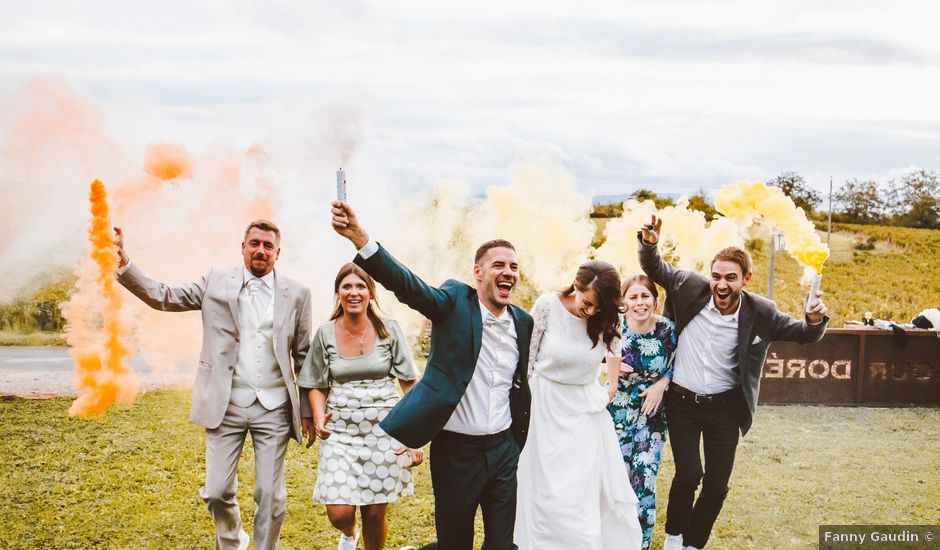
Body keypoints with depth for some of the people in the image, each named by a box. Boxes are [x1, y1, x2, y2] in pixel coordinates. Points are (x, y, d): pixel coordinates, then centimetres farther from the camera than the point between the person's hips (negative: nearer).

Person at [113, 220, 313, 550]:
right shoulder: (217, 281, 4)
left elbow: (303, 356, 6)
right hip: (226, 403, 1)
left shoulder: (296, 294, 3)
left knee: (271, 495, 4)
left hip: (274, 407, 0)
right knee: (218, 492, 7)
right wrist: (123, 262, -13)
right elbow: (163, 296, 1)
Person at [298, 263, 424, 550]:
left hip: (384, 429, -1)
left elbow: (410, 384, -1)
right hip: (341, 430, 1)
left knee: (375, 513, 4)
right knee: (339, 513, -5)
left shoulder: (389, 330, -4)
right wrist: (319, 417, -10)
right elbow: (318, 385, 10)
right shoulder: (326, 334, 0)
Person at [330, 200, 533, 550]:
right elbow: (406, 284, -25)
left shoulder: (524, 322, 4)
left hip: (505, 451, 4)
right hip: (455, 451, -4)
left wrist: (524, 444, 13)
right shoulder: (455, 301, -9)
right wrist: (359, 238, -39)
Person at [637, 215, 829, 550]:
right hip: (682, 403, -1)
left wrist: (815, 319, -27)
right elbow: (653, 268, -1)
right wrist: (649, 242, -23)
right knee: (688, 474, -8)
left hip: (725, 409, 1)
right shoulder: (691, 288, -12)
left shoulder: (759, 313, -11)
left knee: (717, 485, 7)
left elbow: (801, 334, -2)